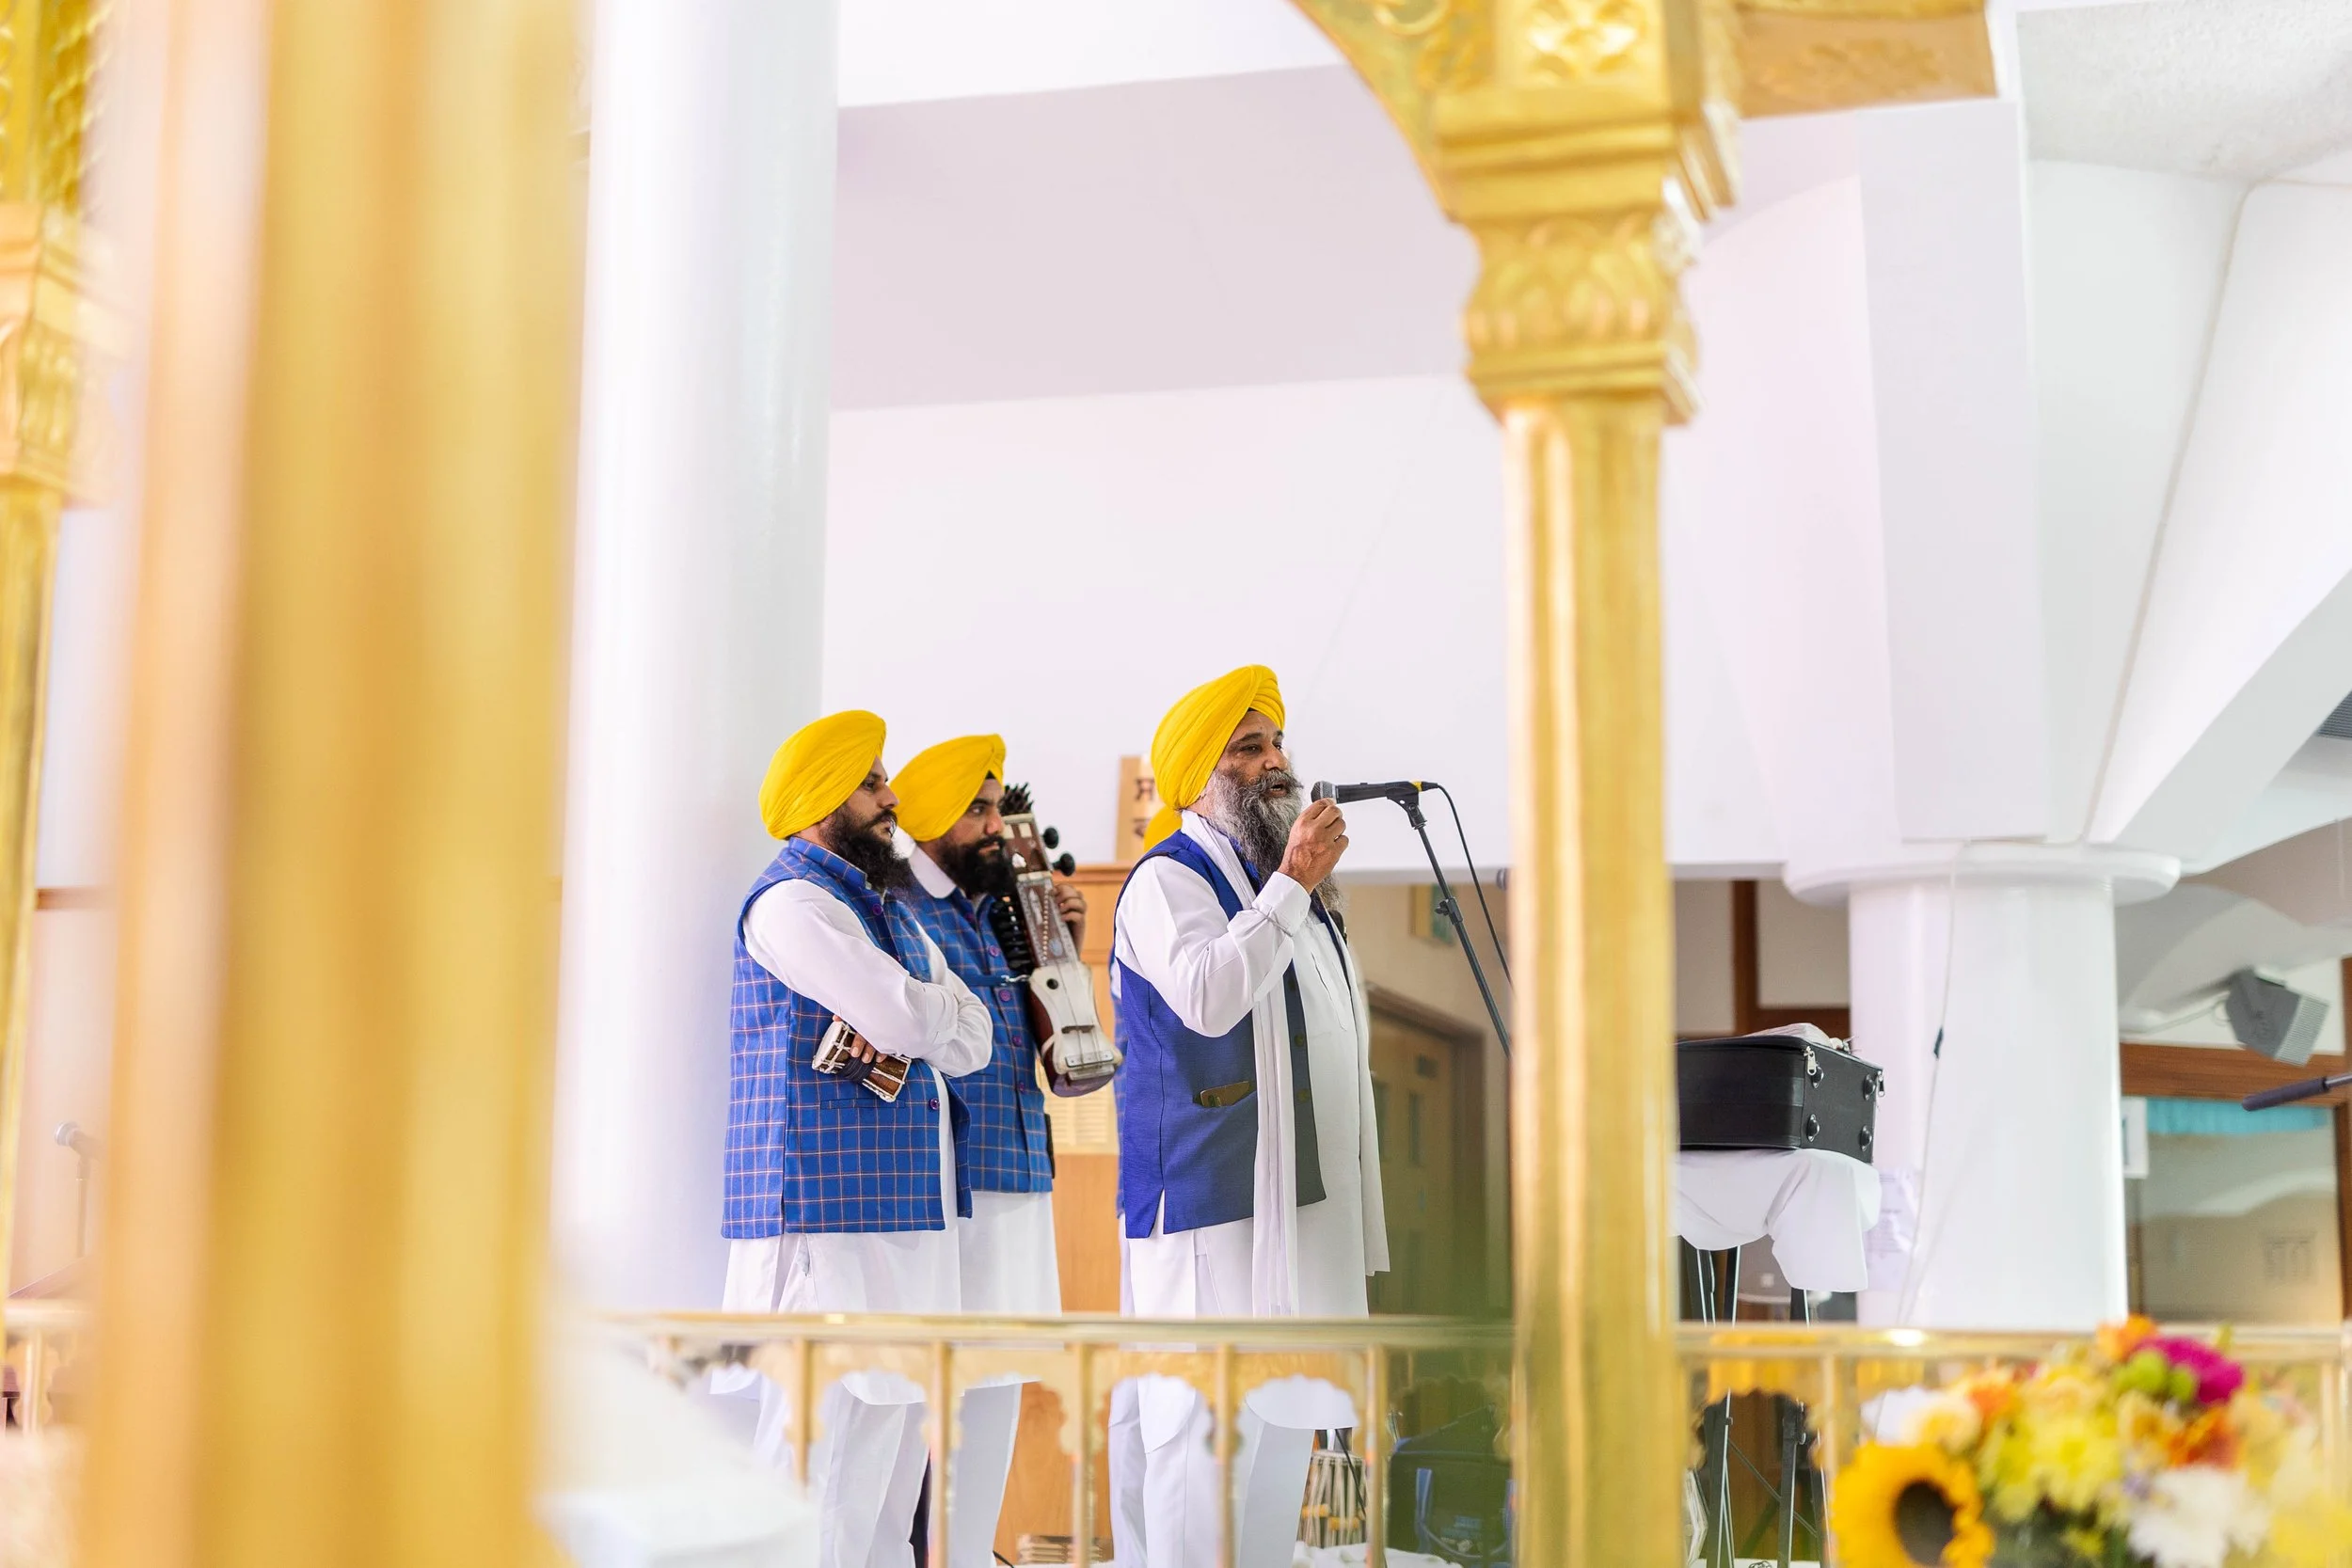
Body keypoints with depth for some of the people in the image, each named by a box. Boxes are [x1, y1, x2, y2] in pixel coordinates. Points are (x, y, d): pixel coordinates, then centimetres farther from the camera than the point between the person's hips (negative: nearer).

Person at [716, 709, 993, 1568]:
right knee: (833, 1441, -10)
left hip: (907, 1210, 9)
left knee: (895, 1432, 12)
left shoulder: (890, 911, 21)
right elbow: (909, 1019, -19)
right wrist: (906, 1012, 4)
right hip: (828, 1214, -9)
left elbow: (970, 1041, 11)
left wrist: (897, 1016, -8)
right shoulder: (791, 900, -8)